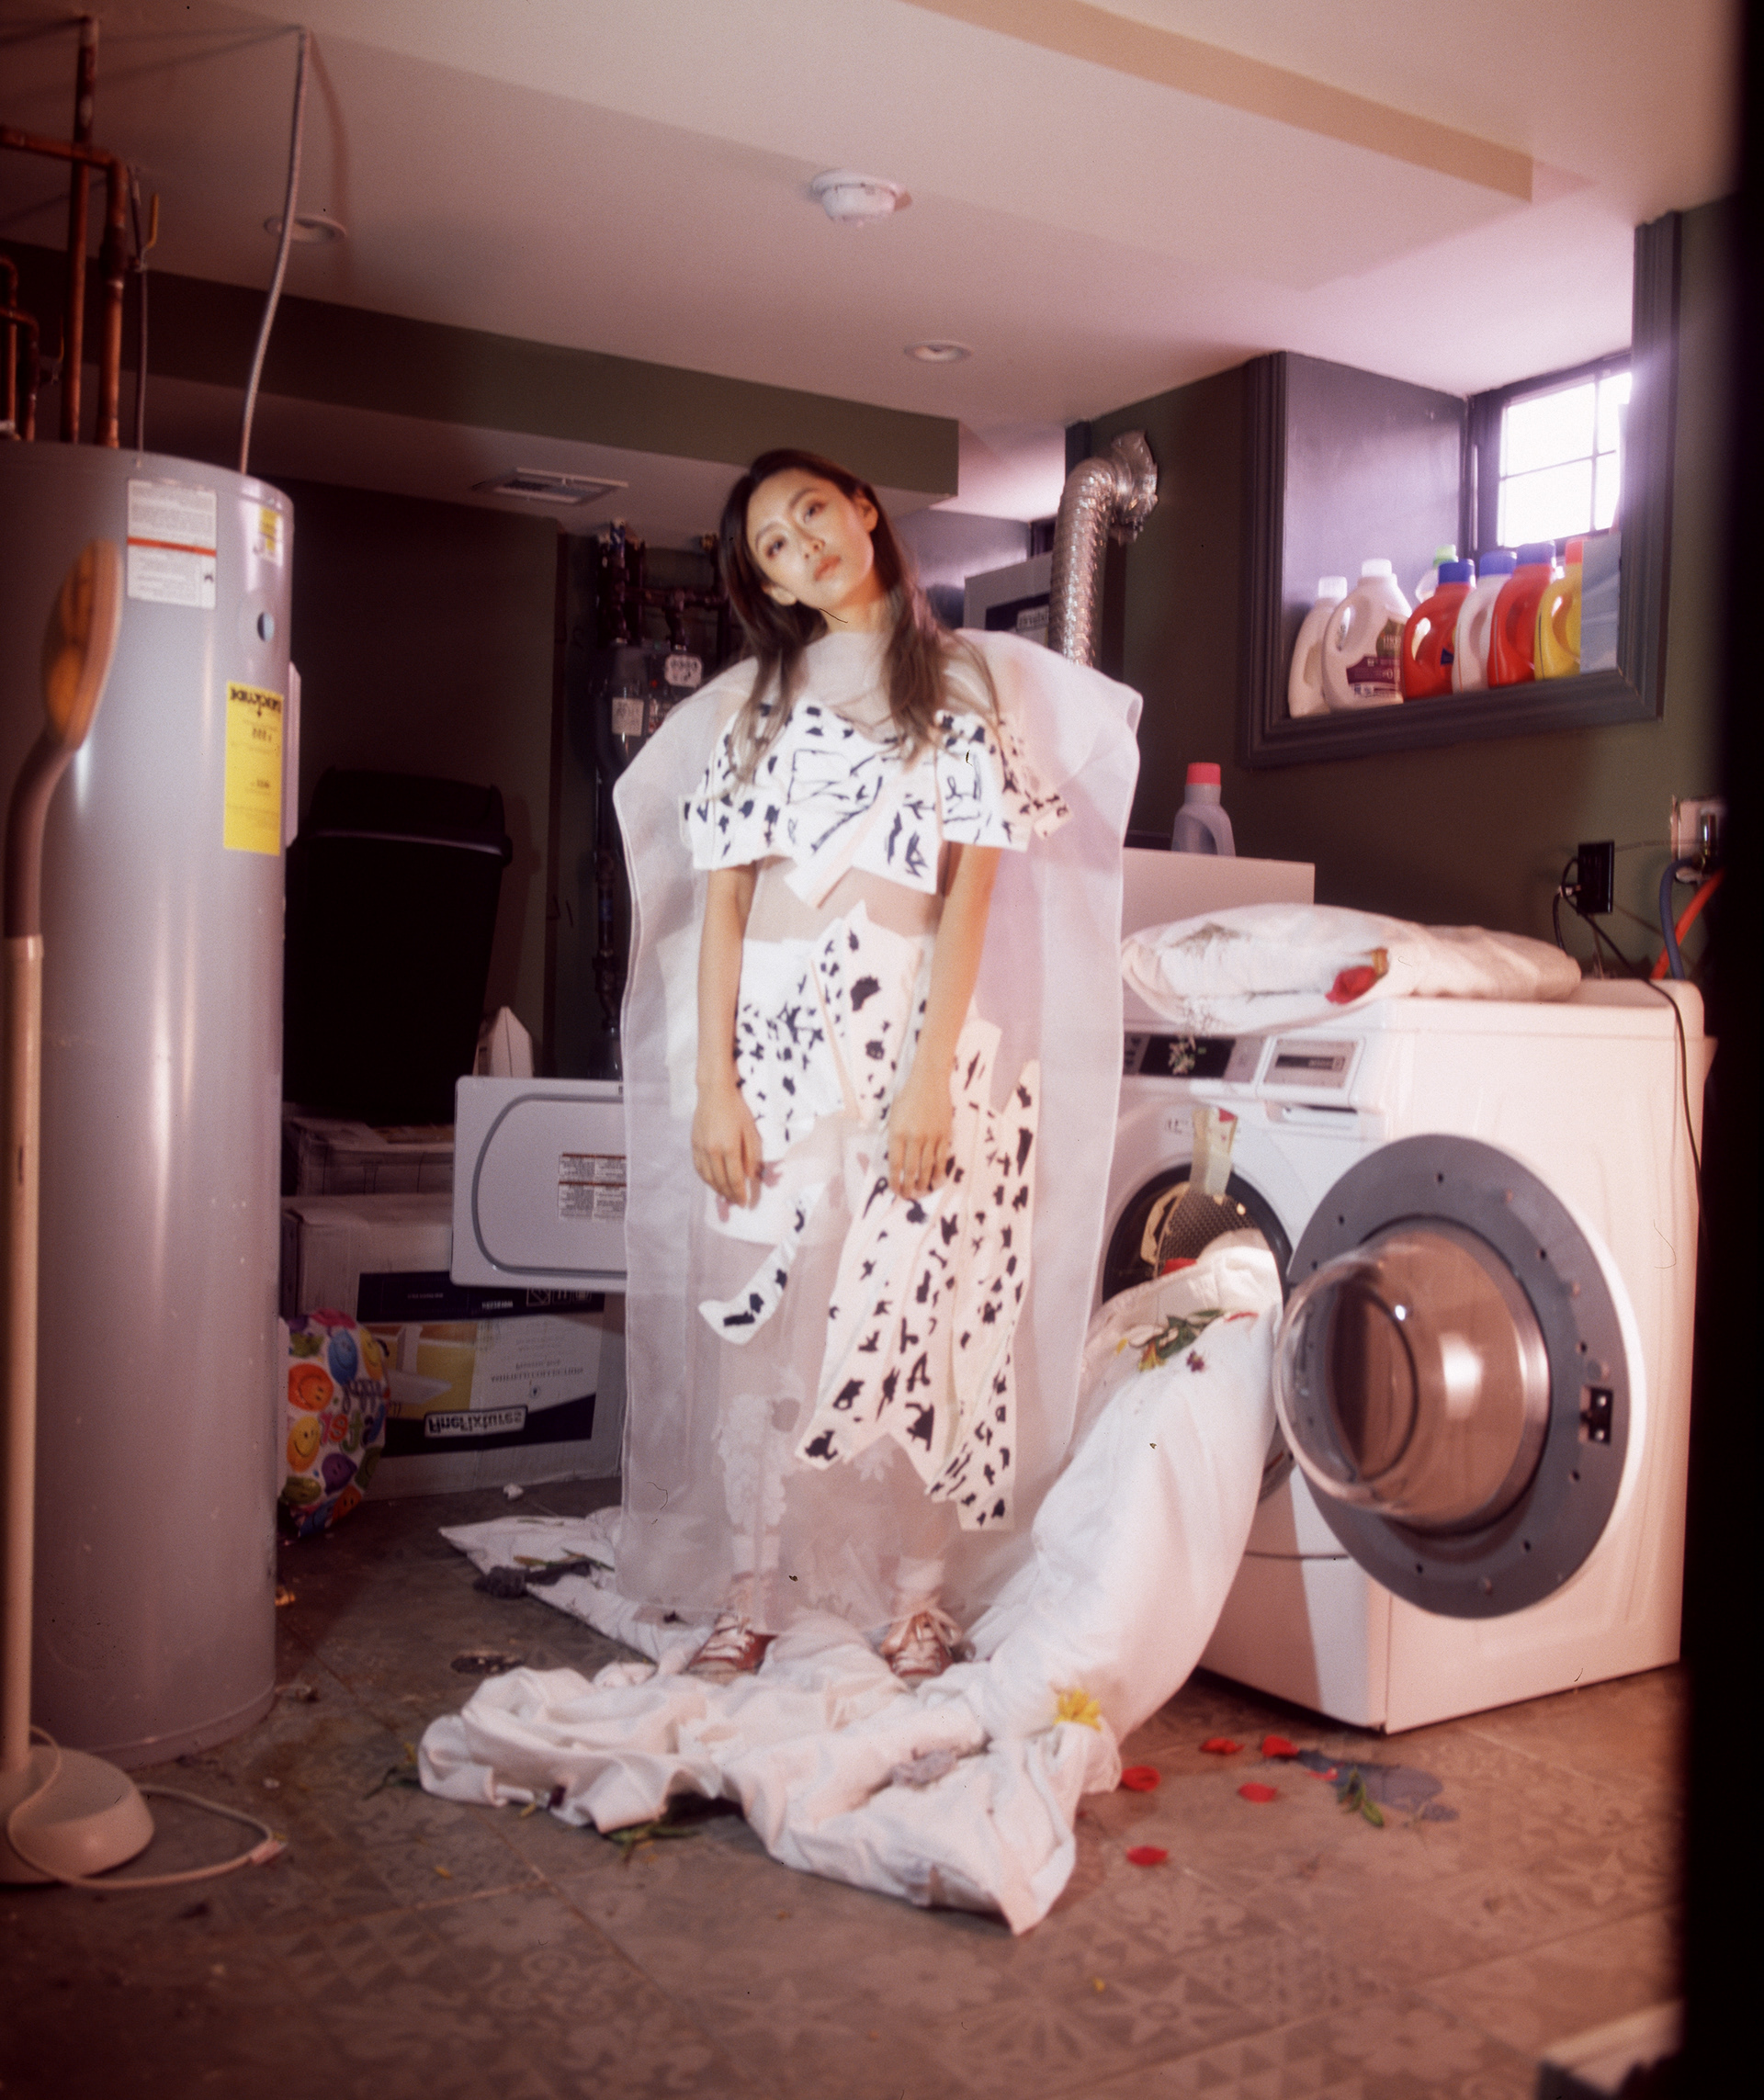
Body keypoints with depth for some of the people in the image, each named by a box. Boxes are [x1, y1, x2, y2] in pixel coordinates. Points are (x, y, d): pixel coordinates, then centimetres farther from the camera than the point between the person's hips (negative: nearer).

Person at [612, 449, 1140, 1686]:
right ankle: (752, 1594, 16)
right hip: (774, 1019, 2)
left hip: (915, 1018, -1)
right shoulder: (754, 698, 12)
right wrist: (711, 1081, -4)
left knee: (908, 1313, -1)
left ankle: (913, 1597, 13)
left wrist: (931, 1072, -12)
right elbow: (721, 899, 5)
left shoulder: (968, 681, 8)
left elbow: (972, 890, -2)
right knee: (757, 1316, 2)